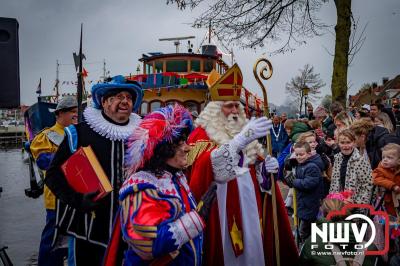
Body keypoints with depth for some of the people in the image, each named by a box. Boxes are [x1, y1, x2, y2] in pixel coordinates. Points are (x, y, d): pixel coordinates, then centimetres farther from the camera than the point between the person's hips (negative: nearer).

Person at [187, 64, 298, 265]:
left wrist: (266, 166, -2)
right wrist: (240, 140, -37)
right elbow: (207, 165, -27)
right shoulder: (202, 134, -7)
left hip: (250, 203, 6)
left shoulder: (242, 131, 14)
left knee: (252, 247, 12)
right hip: (223, 206, -6)